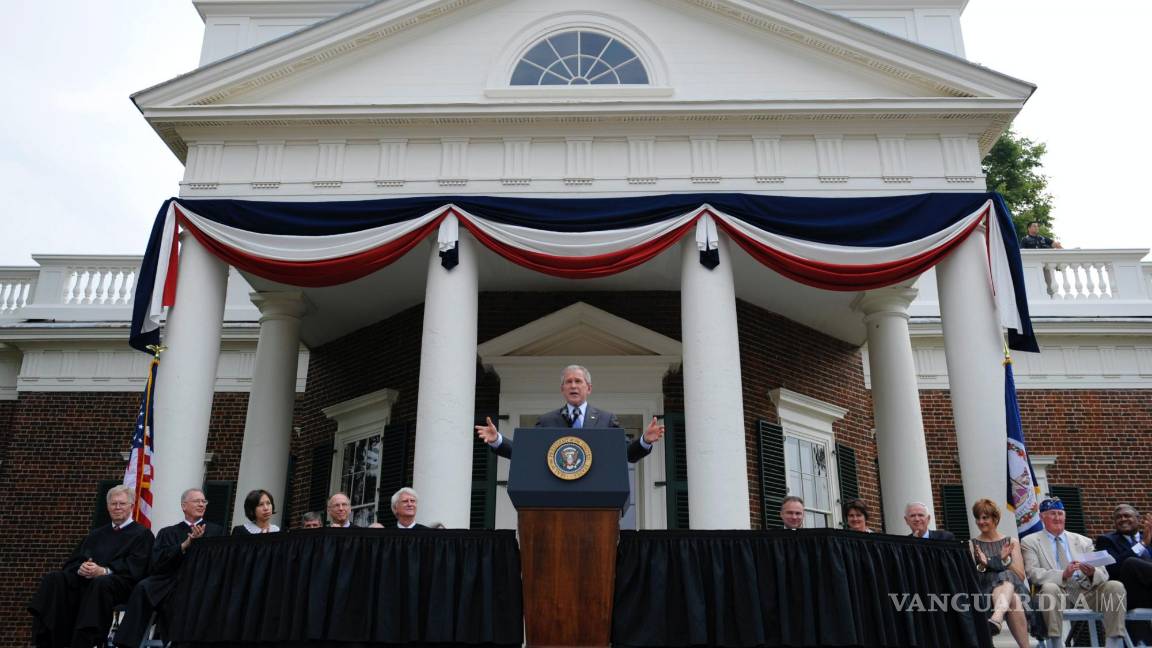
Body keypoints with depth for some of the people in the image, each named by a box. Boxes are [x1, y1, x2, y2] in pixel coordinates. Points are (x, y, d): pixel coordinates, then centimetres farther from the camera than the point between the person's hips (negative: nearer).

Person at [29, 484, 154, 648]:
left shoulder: (142, 534, 11)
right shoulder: (97, 534, 28)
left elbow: (134, 568, -3)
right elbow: (72, 561, 19)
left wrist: (104, 571, -18)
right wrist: (80, 568, -6)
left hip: (119, 583, -5)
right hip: (85, 580, 6)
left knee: (100, 583, -39)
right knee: (53, 579, -23)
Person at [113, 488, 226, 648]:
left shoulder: (217, 531, 19)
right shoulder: (168, 533, 22)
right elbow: (158, 561, 5)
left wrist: (201, 542, -8)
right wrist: (185, 545, -8)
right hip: (171, 580, 2)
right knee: (143, 587, -28)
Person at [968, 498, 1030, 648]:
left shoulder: (1011, 542, 16)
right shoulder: (972, 545, 14)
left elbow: (1021, 576, 7)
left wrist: (1005, 559, -9)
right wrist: (981, 566, -14)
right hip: (984, 592, 0)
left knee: (1006, 577, -40)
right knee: (1014, 601, -38)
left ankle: (997, 618, -64)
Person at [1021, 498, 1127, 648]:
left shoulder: (1083, 541, 20)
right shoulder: (1030, 542, 9)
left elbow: (1103, 575, 11)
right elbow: (1032, 574, -6)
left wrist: (1093, 573, -15)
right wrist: (1063, 575, -23)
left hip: (1086, 589, 4)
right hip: (1058, 590, -3)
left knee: (1115, 586, -22)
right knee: (1049, 587, -36)